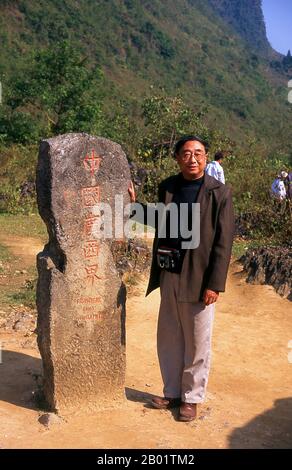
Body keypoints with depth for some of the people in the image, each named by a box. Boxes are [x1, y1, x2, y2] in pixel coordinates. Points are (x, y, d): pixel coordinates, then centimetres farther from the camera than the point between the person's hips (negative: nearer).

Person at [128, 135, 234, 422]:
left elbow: (223, 242, -10)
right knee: (168, 340, 15)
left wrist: (215, 284, -14)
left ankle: (192, 398, 27)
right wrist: (134, 203, 7)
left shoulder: (219, 193, -9)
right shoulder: (167, 187, 5)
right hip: (169, 277, 5)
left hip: (199, 280, -5)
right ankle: (172, 393, 33)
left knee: (197, 344, 9)